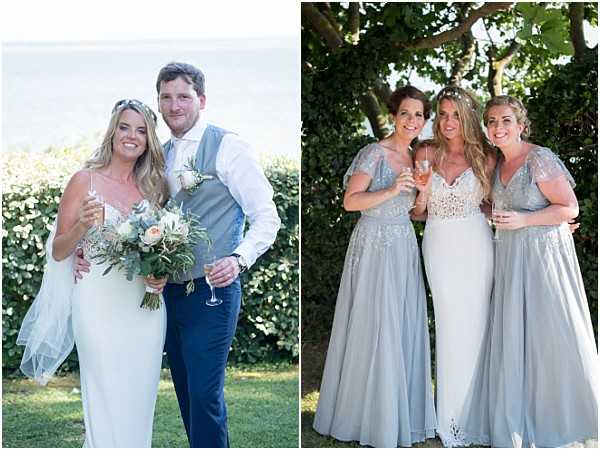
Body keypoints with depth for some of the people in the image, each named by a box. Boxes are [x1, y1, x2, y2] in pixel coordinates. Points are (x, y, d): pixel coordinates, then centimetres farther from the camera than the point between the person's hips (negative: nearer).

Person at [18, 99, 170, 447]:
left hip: (146, 305, 4)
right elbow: (58, 252, 0)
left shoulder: (152, 187, 11)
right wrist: (81, 226, -19)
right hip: (99, 304, -4)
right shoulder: (85, 180, 0)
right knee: (107, 402, -3)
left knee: (140, 400, 8)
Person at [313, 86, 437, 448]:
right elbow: (350, 201, -15)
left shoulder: (416, 157, 11)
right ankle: (369, 416, 7)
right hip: (375, 245, -7)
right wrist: (392, 190, -24)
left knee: (405, 329, 8)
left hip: (405, 247, 7)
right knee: (375, 328, -4)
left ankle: (399, 411, 18)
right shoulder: (375, 153, -10)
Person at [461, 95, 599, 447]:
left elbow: (570, 207, -12)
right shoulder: (498, 165, 11)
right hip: (511, 256, 7)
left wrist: (523, 220, -19)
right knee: (513, 336, 6)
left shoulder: (540, 159, -10)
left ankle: (560, 419, 10)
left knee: (550, 335, -3)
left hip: (545, 253, -7)